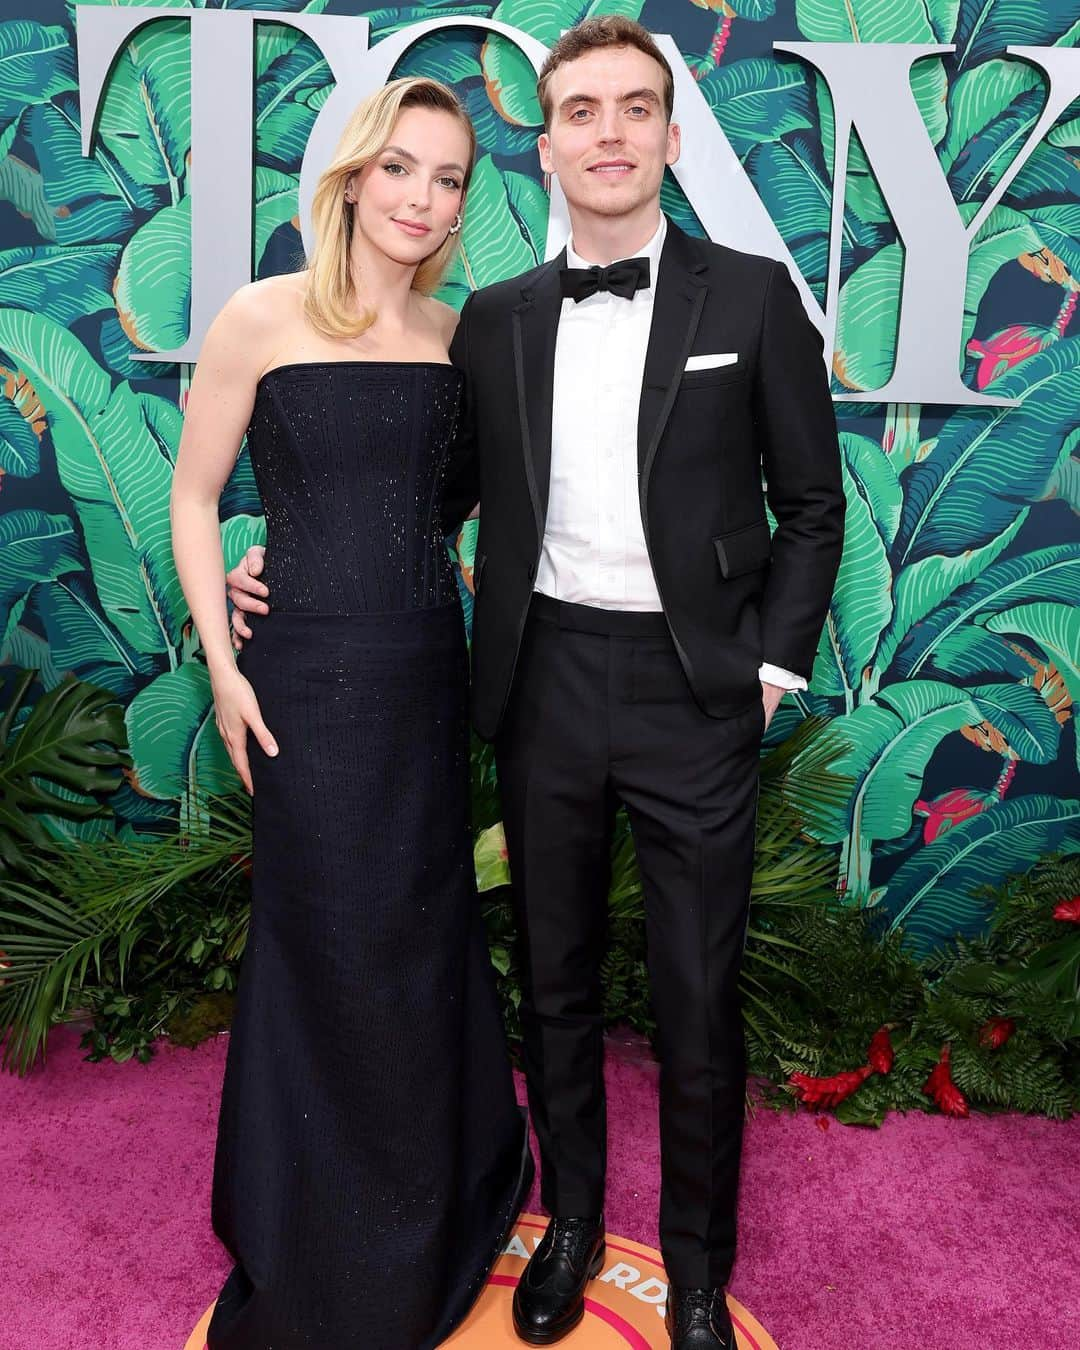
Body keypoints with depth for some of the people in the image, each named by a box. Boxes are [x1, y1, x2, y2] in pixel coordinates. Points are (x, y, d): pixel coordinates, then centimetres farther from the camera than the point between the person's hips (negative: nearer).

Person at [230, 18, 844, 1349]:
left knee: (697, 1001, 8)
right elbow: (445, 489, 13)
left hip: (695, 691, -2)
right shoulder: (494, 318, 7)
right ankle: (570, 1219, 39)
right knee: (554, 980, 16)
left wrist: (776, 665, -4)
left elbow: (811, 502, 4)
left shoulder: (752, 296, 0)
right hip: (544, 686, 3)